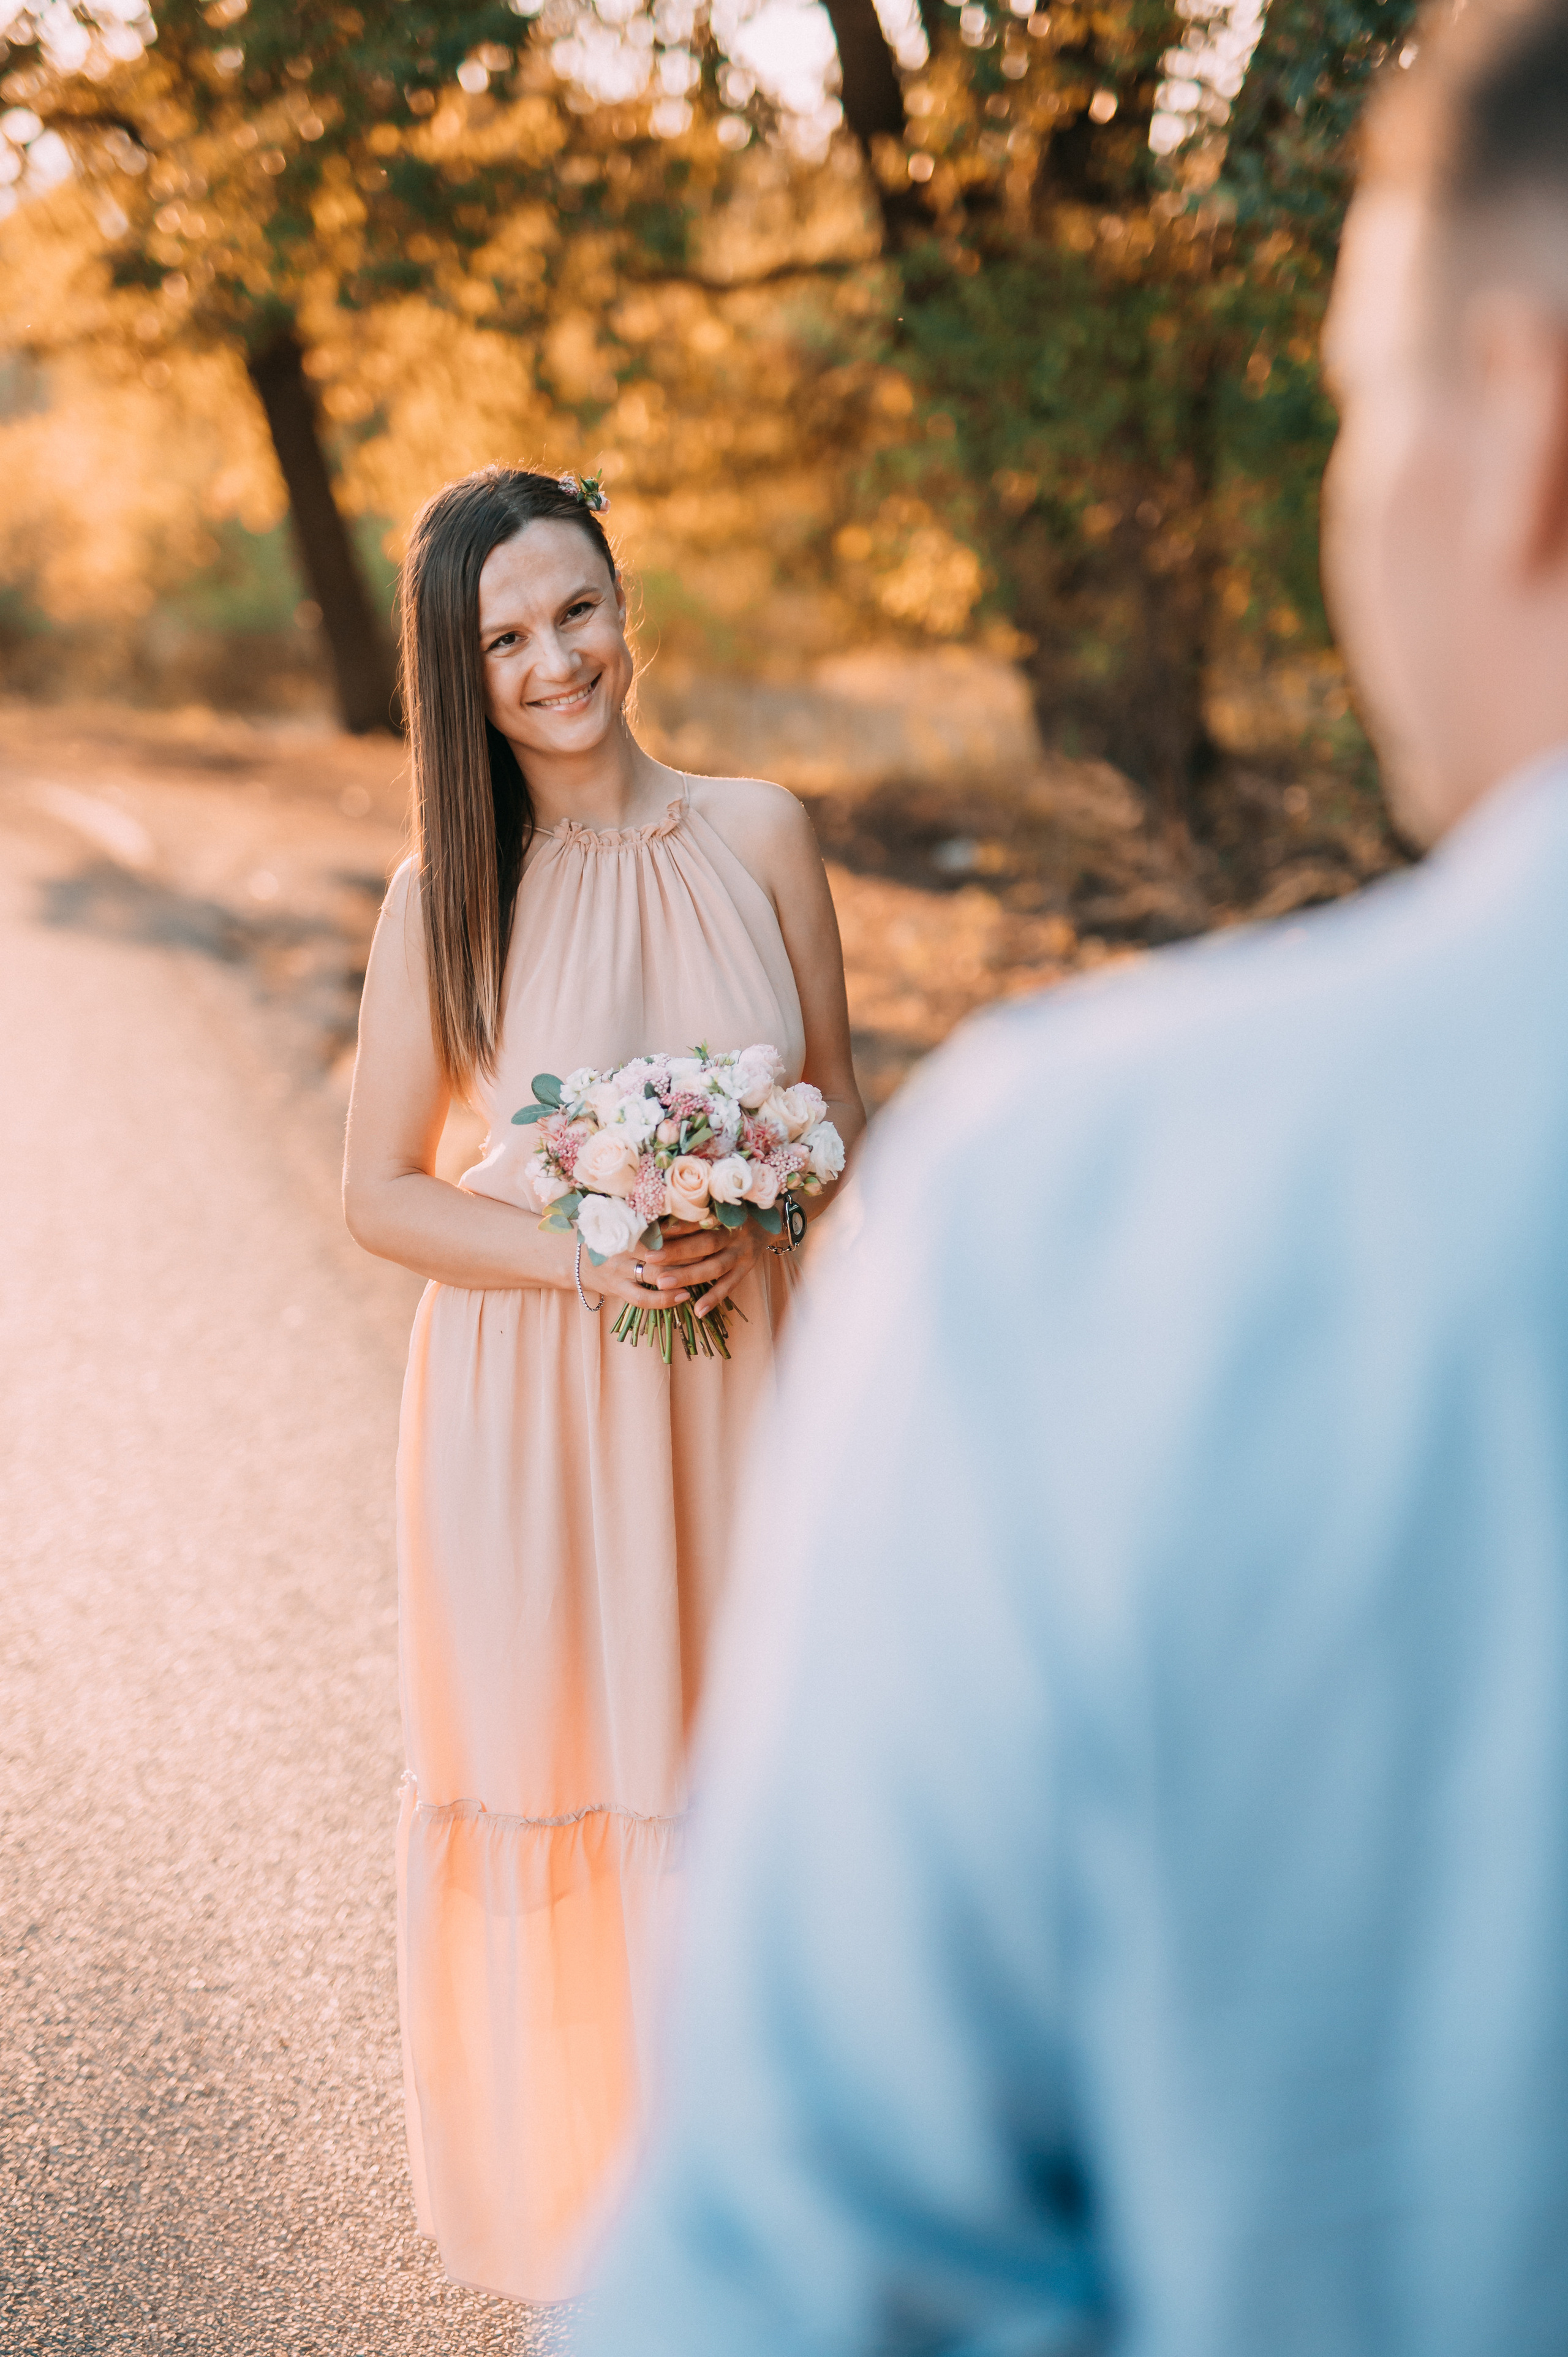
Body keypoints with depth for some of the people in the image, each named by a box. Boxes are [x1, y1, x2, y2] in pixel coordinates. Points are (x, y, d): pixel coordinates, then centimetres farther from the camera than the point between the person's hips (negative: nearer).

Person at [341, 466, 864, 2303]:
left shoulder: (758, 835, -2)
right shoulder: (446, 891, -6)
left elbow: (840, 1111, 7)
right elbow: (379, 1192, -3)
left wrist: (745, 1225, -8)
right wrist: (583, 1255, -16)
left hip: (732, 1377, 2)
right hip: (526, 1396, -1)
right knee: (550, 1758, 8)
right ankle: (568, 2179, 31)